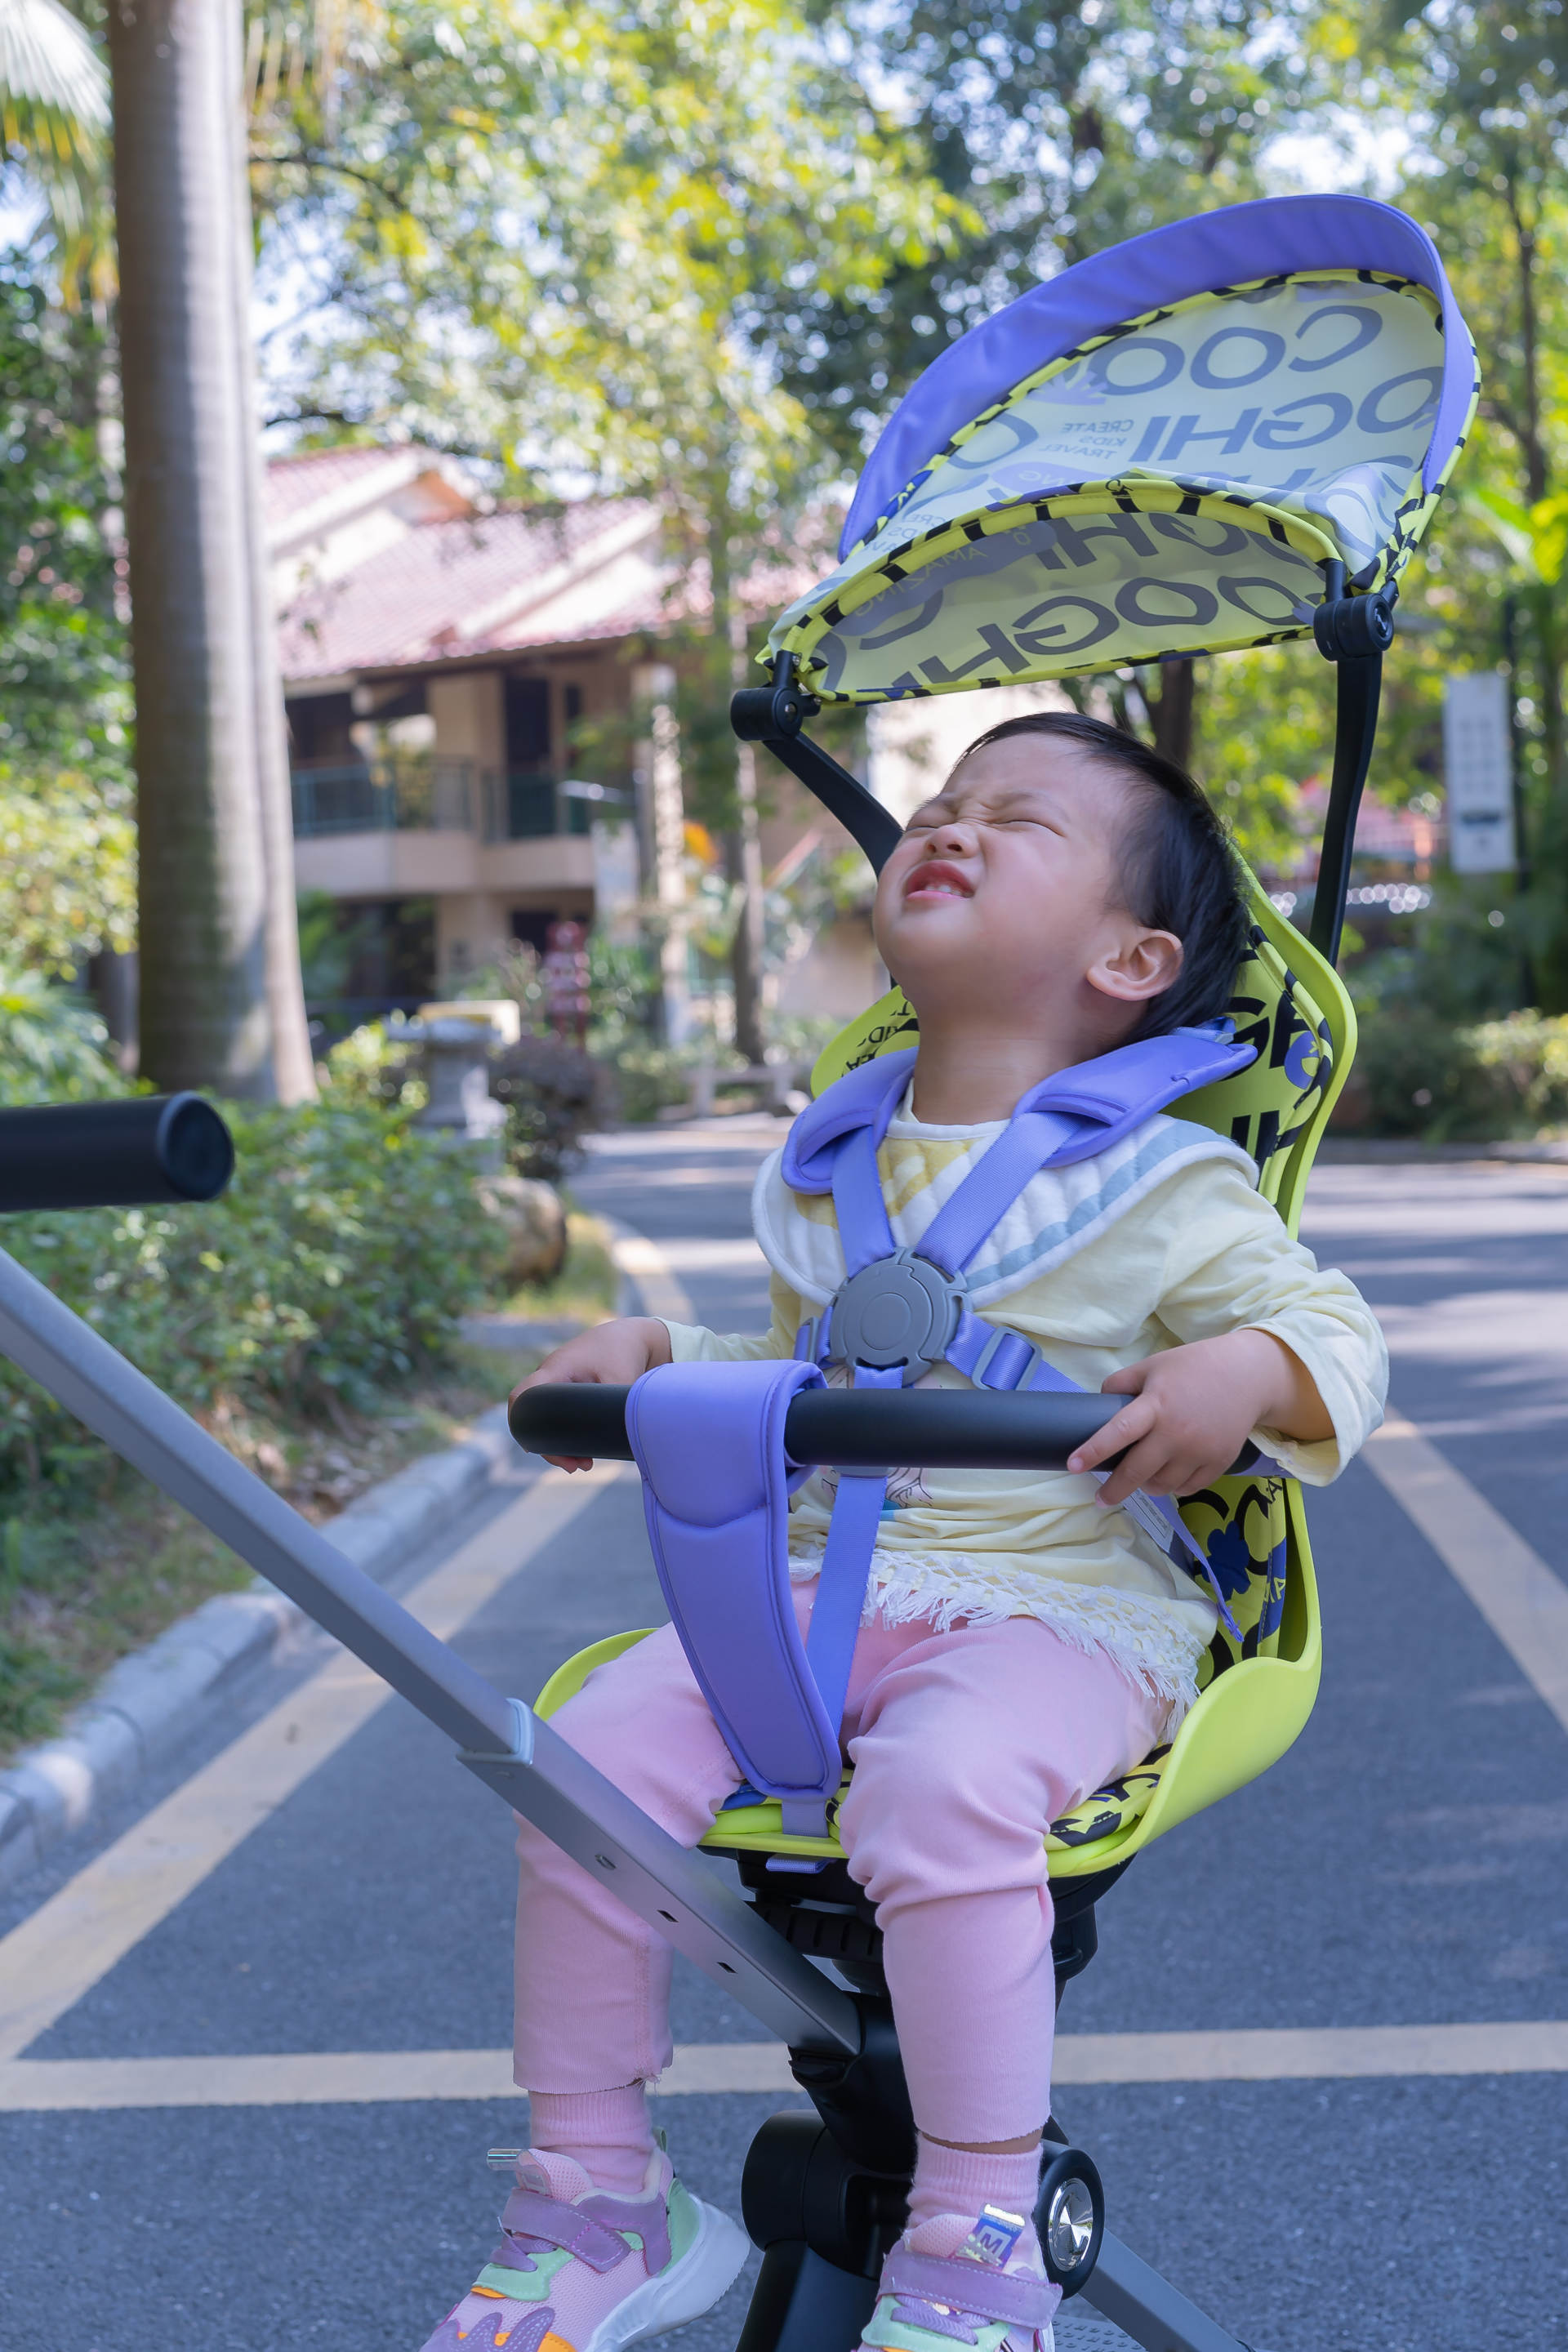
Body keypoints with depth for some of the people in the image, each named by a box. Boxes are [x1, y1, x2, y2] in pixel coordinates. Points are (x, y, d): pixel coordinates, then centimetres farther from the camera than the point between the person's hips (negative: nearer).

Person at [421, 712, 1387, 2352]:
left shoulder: (1158, 1187, 0)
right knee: (592, 1755, -15)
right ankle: (591, 2195, 2)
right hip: (814, 1586, 6)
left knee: (944, 1790, -36)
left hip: (1050, 1612, -5)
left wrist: (1246, 1370, -21)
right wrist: (656, 1350, 13)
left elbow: (1335, 1335, 1)